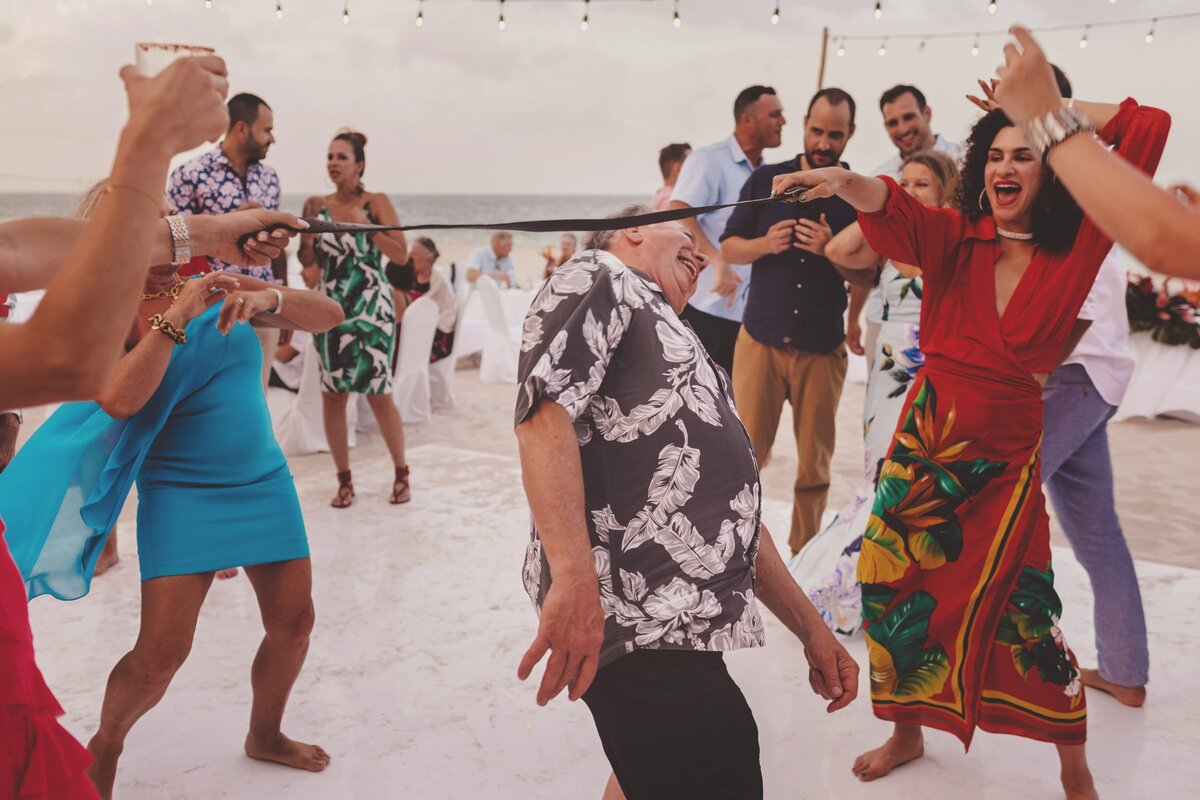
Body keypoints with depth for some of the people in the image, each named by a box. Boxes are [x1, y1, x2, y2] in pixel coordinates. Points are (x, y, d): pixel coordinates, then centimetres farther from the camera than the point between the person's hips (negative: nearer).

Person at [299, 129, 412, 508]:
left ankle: (401, 473, 15)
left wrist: (364, 224, -14)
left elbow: (402, 254, -8)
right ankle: (344, 480, 15)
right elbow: (307, 260, 11)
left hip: (371, 307, -3)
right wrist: (309, 226, -6)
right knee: (332, 395, 2)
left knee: (379, 395, -2)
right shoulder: (317, 206, 7)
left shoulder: (376, 202, -1)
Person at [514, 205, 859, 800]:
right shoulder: (596, 279, 4)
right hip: (640, 624, -9)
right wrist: (573, 576, -29)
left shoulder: (672, 343, 30)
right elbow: (545, 413, -16)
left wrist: (812, 631, 23)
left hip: (684, 626, 9)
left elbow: (736, 520, 28)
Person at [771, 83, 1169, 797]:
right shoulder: (956, 236, -1)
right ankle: (907, 732, 33)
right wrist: (845, 183, -43)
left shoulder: (1076, 247, -3)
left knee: (1018, 610, 2)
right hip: (925, 436, 2)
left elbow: (1148, 128, -5)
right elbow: (893, 211, -23)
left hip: (1006, 453, -2)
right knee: (894, 584, 8)